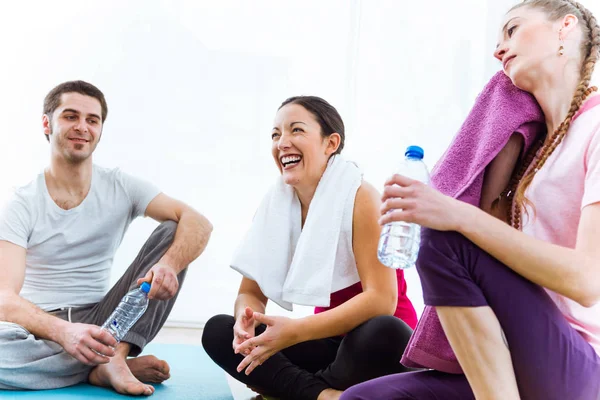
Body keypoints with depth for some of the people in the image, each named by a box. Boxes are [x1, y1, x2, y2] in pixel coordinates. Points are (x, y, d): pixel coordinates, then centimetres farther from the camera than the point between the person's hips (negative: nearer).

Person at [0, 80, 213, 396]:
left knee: (170, 233, -12)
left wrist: (168, 265, -34)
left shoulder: (120, 188, 2)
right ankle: (115, 360, -17)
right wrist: (64, 332, -39)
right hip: (40, 330, -2)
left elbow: (198, 224, -11)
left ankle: (112, 360, -26)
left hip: (97, 322, 3)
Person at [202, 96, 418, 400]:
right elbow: (251, 292, 0)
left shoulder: (360, 198, -18)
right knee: (217, 332, -11)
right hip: (329, 342, 5)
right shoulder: (274, 206, -1)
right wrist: (247, 321, -26)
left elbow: (381, 299, -25)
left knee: (381, 333, -38)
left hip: (376, 345, -4)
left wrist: (295, 332, -32)